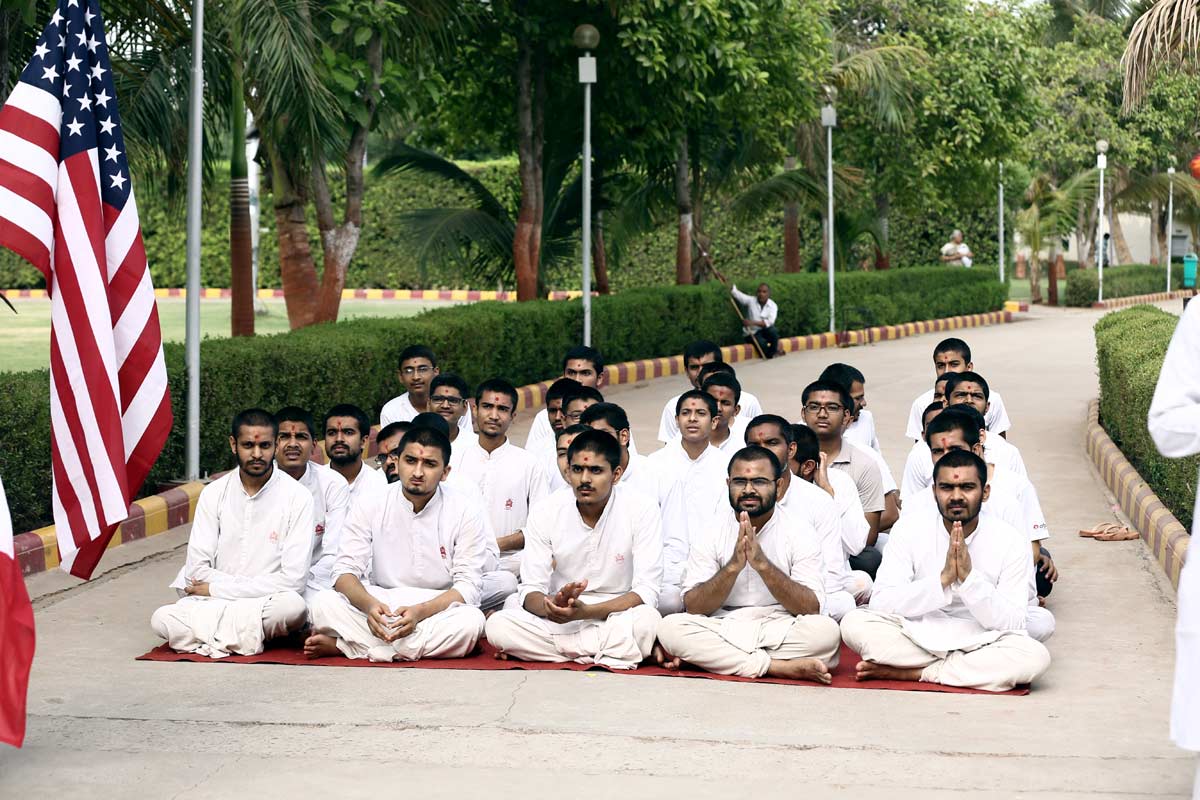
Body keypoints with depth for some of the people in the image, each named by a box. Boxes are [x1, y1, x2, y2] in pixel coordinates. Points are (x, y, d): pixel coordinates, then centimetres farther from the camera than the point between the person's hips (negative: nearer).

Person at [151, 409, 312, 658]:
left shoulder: (297, 497, -6)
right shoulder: (214, 493, 4)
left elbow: (293, 579, -13)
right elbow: (196, 569, -1)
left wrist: (217, 588, -9)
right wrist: (257, 587, -12)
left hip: (270, 604, -1)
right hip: (211, 601, 2)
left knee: (293, 607, -36)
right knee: (161, 619, -26)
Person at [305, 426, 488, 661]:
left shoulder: (465, 514, -3)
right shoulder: (370, 507, 1)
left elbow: (468, 585, -9)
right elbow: (345, 571, -5)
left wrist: (421, 611, -27)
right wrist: (369, 605, -28)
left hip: (438, 612, 0)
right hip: (378, 609, 0)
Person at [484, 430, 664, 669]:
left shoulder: (642, 510, -9)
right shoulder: (545, 513, -3)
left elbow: (646, 592, -14)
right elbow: (530, 591, -5)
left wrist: (586, 611, -27)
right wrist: (553, 605, -30)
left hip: (618, 617, -3)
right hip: (557, 621, 3)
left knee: (648, 621, -37)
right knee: (497, 624, -26)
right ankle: (616, 653, -18)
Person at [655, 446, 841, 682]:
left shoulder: (799, 530, -2)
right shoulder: (710, 533, 2)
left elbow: (811, 609, -11)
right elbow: (693, 607, -6)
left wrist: (763, 564, -22)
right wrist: (733, 566, -21)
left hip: (781, 632, -1)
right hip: (723, 631, 1)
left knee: (826, 630, -31)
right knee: (669, 627, -27)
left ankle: (714, 659, -21)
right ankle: (779, 667, -25)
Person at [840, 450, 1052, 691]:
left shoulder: (1009, 541, -7)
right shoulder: (910, 528, -6)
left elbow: (1011, 623, -12)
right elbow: (880, 603, -15)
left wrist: (969, 577, -26)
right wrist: (943, 578, -26)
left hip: (980, 643, 0)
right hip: (916, 635, 0)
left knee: (1036, 656, -31)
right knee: (854, 623, -26)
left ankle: (913, 672, -20)